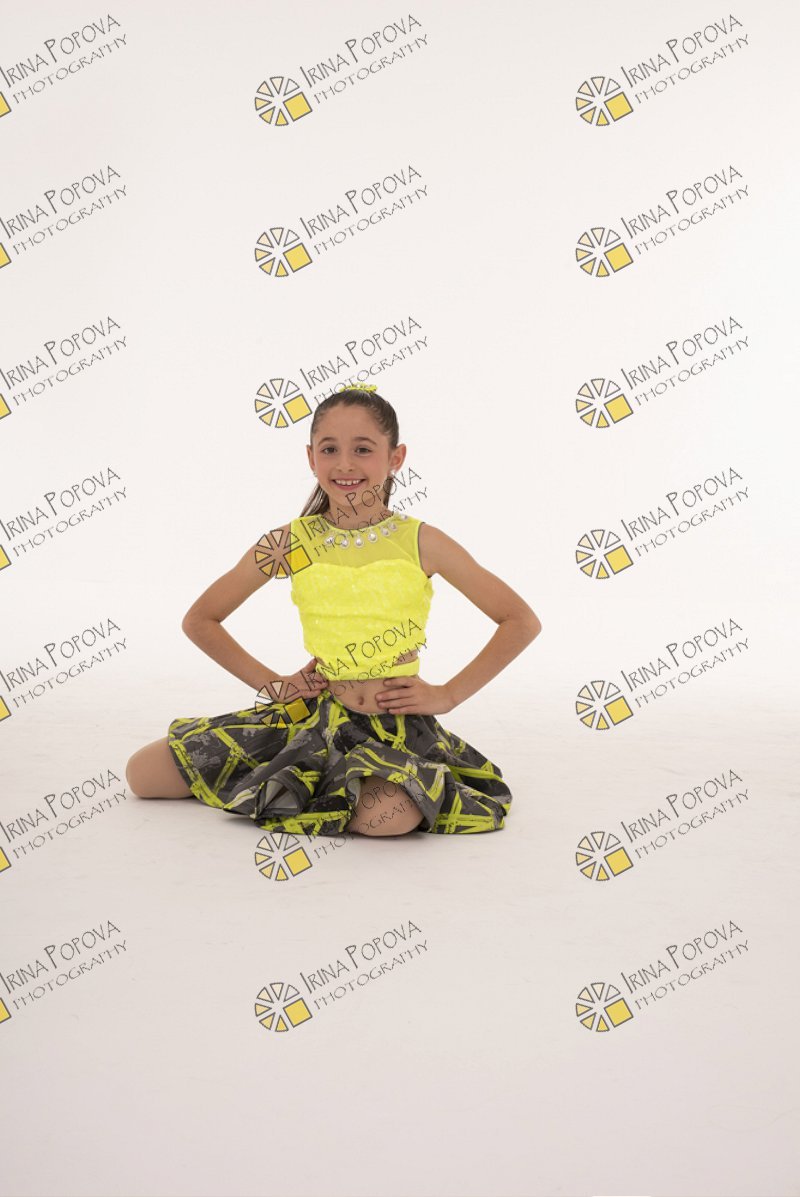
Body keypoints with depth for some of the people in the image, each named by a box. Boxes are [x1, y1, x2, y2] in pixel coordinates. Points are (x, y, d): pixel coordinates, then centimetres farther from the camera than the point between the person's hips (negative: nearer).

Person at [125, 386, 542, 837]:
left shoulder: (419, 541, -6)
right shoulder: (290, 542, -2)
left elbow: (523, 621, -2)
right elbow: (200, 620, 10)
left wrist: (449, 694, -6)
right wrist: (269, 681, 2)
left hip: (397, 722, -2)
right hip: (316, 713, 2)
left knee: (390, 814, -38)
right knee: (144, 773, -5)